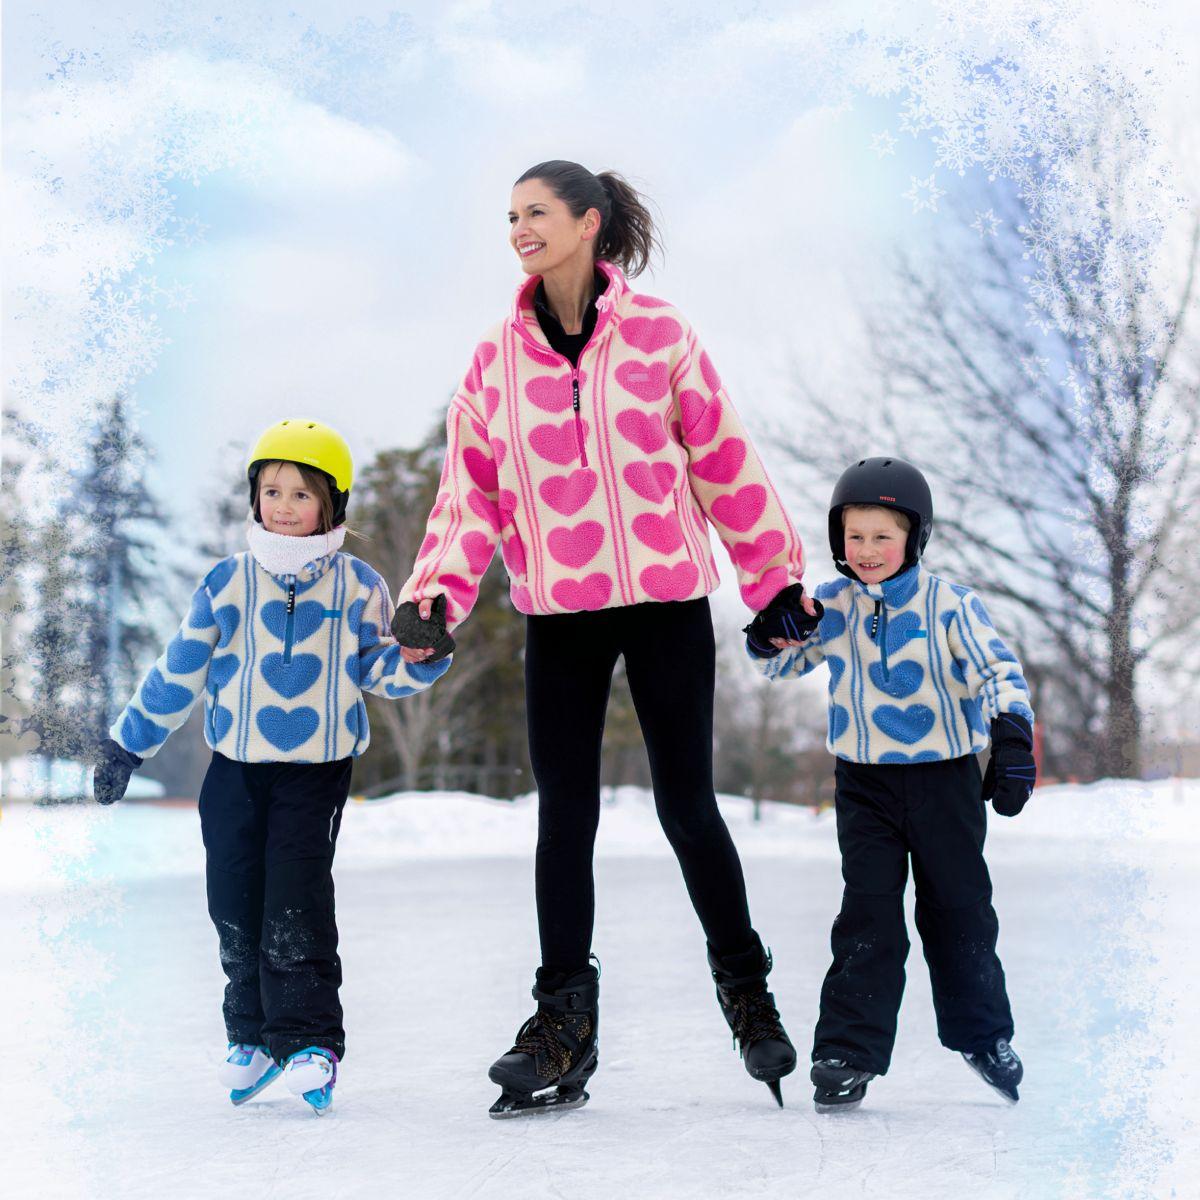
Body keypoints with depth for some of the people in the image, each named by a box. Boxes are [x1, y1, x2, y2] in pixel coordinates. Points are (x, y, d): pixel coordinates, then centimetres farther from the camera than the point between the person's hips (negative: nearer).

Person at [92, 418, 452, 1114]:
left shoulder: (356, 587, 0)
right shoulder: (228, 584, 4)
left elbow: (380, 670, 3)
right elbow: (180, 672, 9)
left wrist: (421, 654, -18)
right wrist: (129, 744, 12)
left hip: (317, 770, -3)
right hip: (236, 768, 3)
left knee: (296, 906, -11)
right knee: (236, 905, 6)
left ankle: (311, 1040, -2)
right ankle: (254, 1036, 23)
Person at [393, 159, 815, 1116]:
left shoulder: (658, 332, -3)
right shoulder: (499, 356, 4)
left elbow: (726, 460, 0)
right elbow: (472, 490, 3)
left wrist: (778, 579, 2)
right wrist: (436, 596, -10)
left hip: (668, 600, -2)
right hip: (559, 614, 2)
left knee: (687, 804, 2)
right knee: (564, 814, 3)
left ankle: (746, 988, 23)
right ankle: (564, 1026, 11)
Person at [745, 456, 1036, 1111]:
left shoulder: (950, 605, -10)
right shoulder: (830, 607, -1)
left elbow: (999, 671, -13)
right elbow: (779, 666, 8)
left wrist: (1012, 739, -28)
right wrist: (772, 636, -16)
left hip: (944, 779, -1)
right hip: (864, 782, 1)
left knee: (958, 909, 11)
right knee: (868, 914, -3)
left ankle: (984, 1034, 30)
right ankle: (848, 1051, -1)